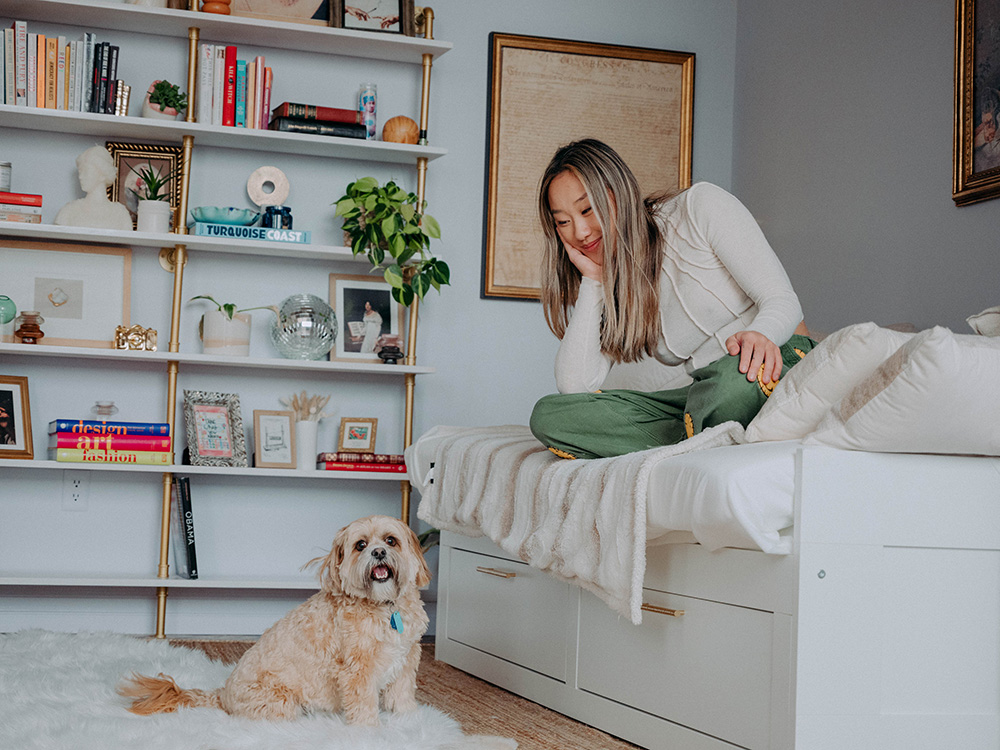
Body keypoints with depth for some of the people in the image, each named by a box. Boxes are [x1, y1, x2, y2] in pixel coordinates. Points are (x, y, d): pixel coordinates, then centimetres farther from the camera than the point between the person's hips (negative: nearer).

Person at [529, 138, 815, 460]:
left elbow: (784, 300, -9)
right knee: (548, 416, -15)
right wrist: (592, 280, 0)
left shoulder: (701, 205, -1)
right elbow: (574, 387, -2)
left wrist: (759, 335, -34)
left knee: (738, 376, -45)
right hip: (711, 397, 5)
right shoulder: (610, 292, 14)